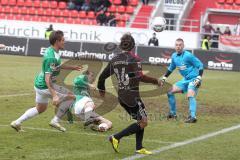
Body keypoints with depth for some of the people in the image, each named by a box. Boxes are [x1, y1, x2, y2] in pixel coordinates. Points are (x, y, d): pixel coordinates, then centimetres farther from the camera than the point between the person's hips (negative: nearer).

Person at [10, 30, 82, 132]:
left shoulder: (51, 51, 3)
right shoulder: (51, 57, -27)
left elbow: (56, 66, 23)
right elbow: (47, 78, -31)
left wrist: (72, 68, 25)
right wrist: (54, 95, -38)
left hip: (40, 84, 10)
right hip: (46, 86, -10)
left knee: (40, 109, 26)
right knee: (71, 97, -4)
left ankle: (17, 122, 25)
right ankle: (56, 121, 2)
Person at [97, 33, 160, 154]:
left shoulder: (115, 60, 7)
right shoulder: (133, 59, -12)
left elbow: (103, 76, 12)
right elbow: (140, 77, -22)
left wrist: (101, 89, 29)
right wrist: (156, 81, -12)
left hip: (121, 96, 8)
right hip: (132, 95, -8)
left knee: (140, 121, 18)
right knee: (143, 122, -3)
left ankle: (139, 148, 14)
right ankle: (116, 137, -10)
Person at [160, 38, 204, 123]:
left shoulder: (188, 55, -18)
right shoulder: (174, 56, 5)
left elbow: (200, 65, -15)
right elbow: (171, 68, 23)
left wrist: (199, 78, -23)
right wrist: (164, 78, 18)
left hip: (193, 79, -8)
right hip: (185, 79, 8)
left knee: (190, 95, -30)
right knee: (170, 91, 8)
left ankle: (192, 116, -38)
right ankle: (173, 113, 19)